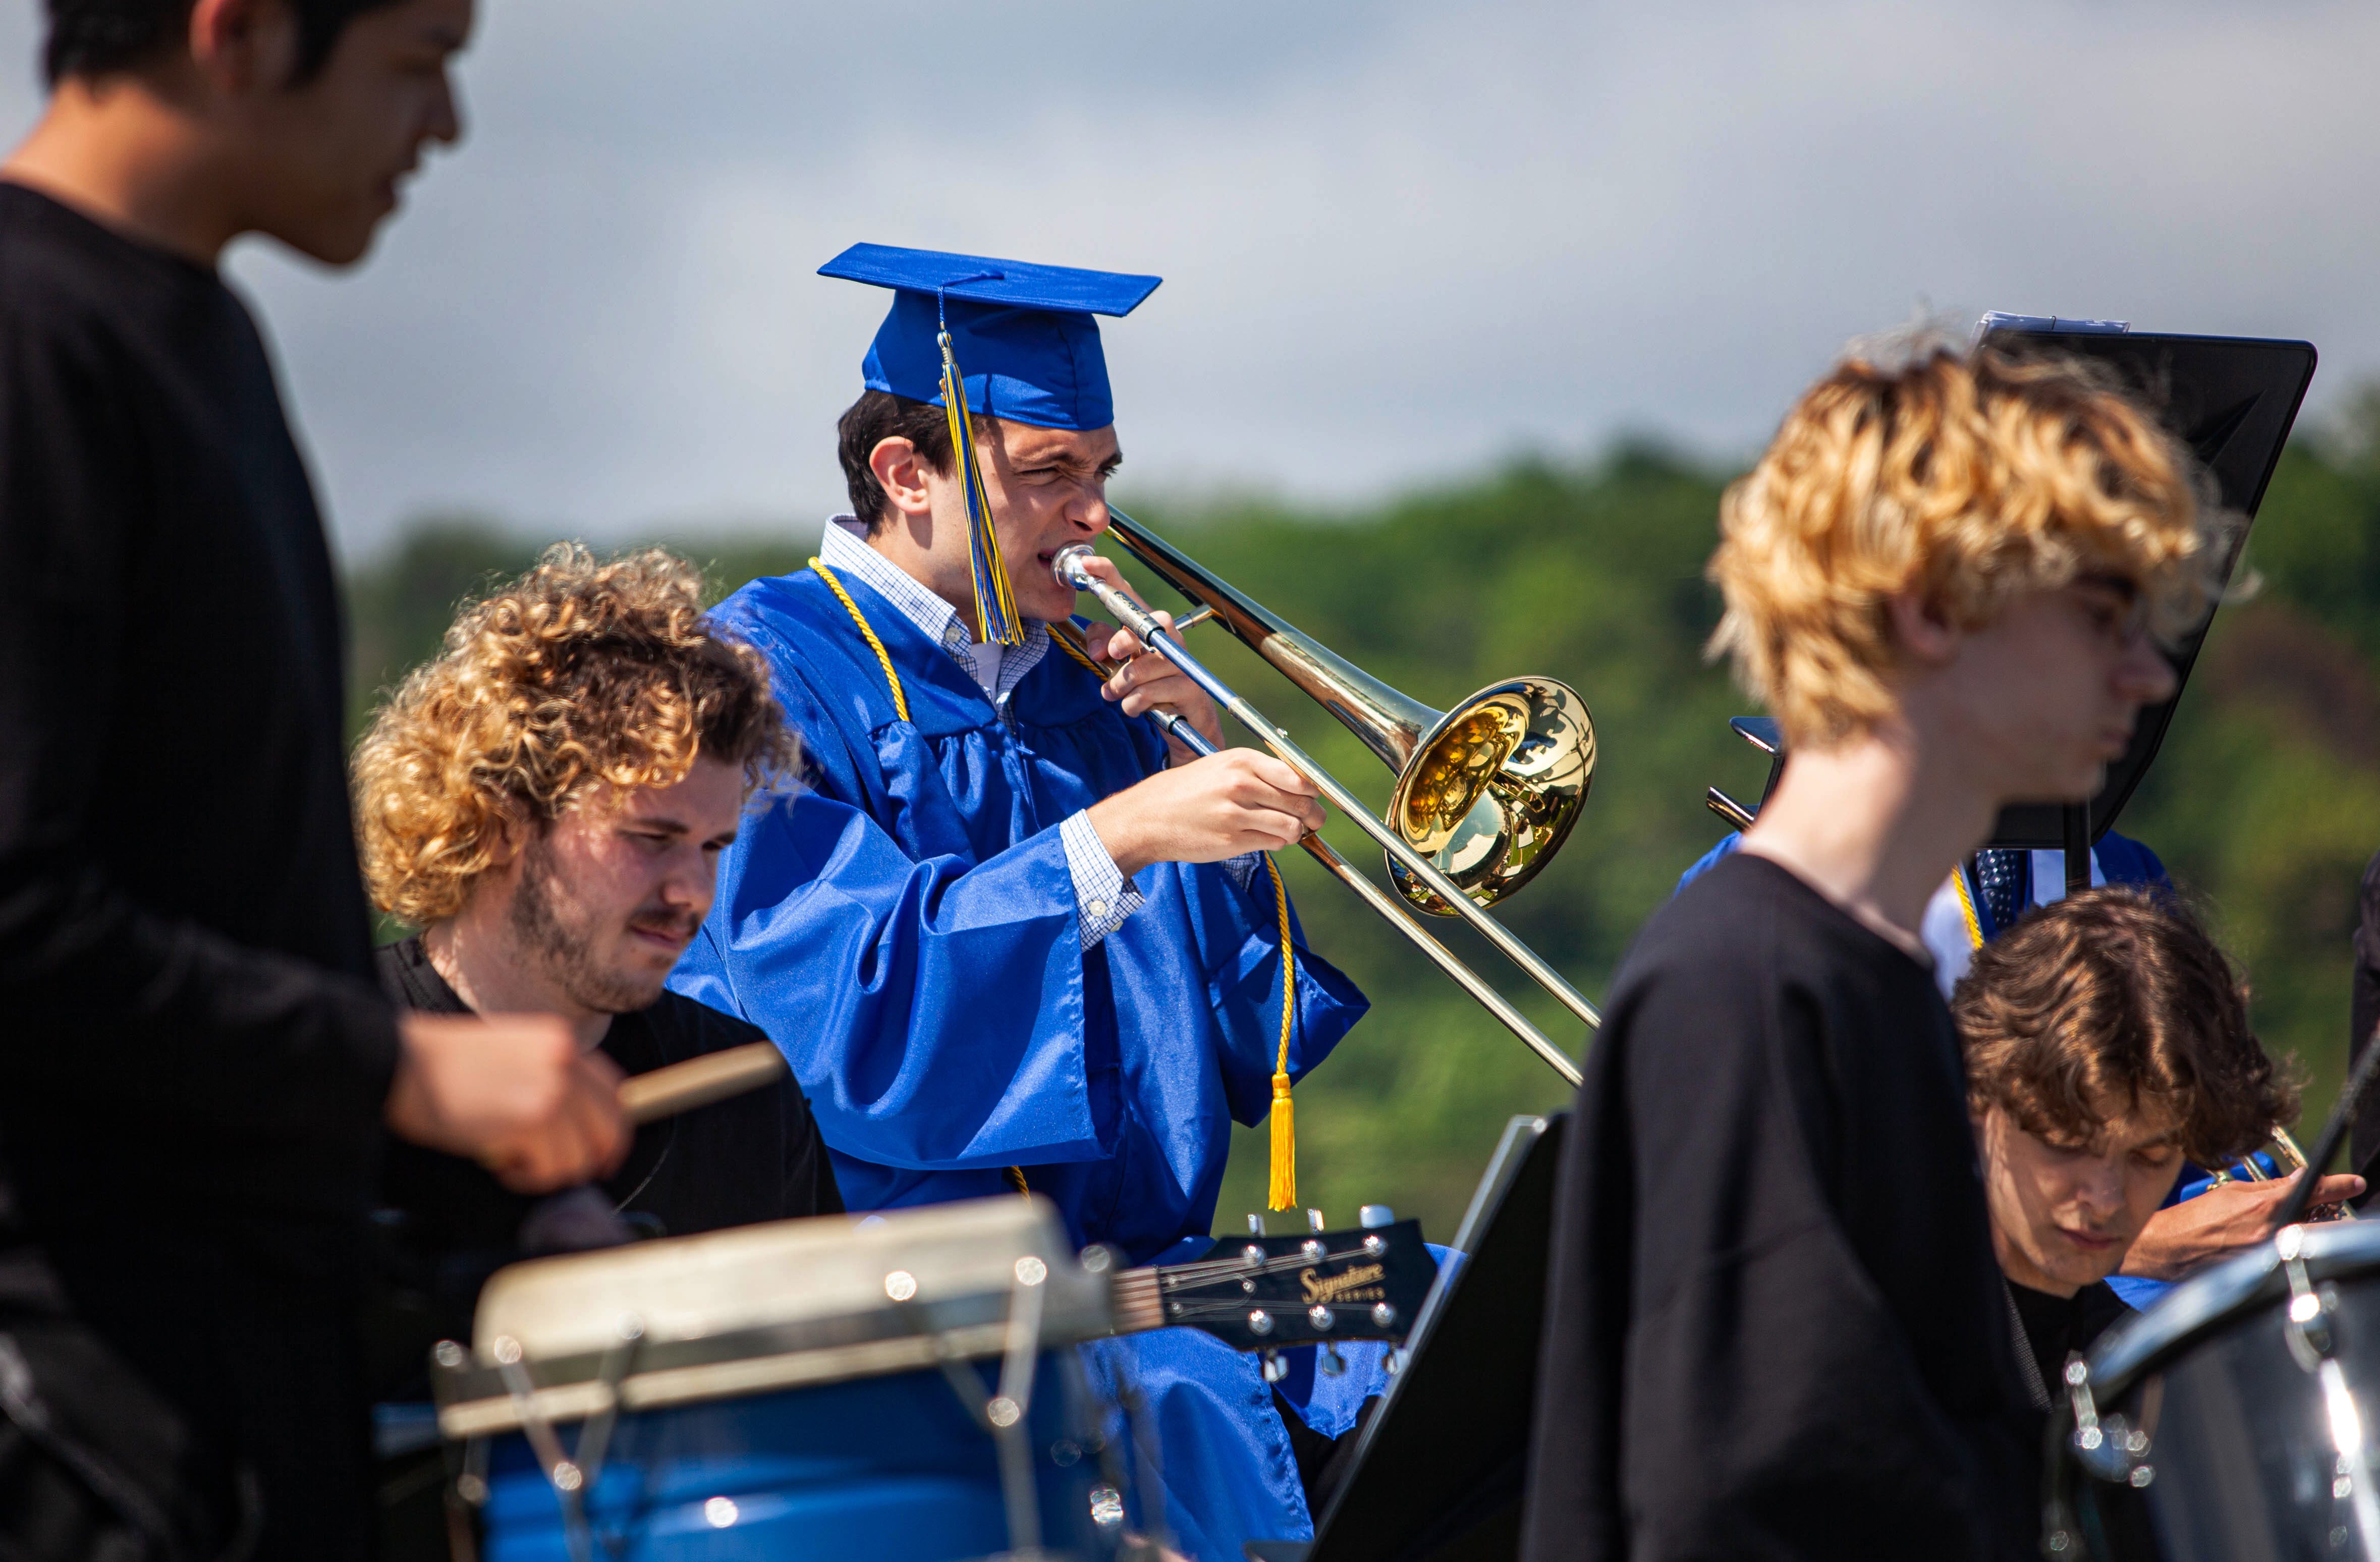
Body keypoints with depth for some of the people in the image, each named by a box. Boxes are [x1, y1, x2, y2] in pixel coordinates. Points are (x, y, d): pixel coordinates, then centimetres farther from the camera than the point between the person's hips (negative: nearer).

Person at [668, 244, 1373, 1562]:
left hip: (1138, 1269, 6)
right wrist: (1115, 838, -23)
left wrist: (1212, 786, 2)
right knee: (1191, 1406, -34)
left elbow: (1256, 1050, 15)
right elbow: (844, 1012, -18)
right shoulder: (773, 674, -2)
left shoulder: (1082, 689, 18)